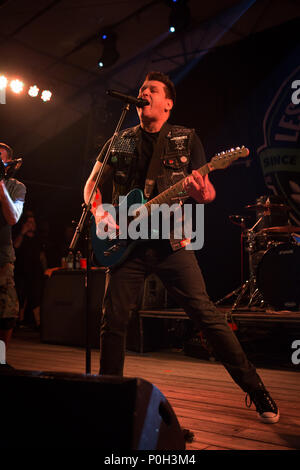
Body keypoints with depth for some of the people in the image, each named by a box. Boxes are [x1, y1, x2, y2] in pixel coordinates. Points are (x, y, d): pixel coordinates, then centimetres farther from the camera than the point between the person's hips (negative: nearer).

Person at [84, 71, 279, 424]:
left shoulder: (186, 140, 7)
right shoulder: (120, 141, 12)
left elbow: (208, 192, 3)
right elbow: (91, 183, 17)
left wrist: (202, 193, -22)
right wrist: (100, 213, -4)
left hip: (171, 243, -2)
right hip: (127, 244, 3)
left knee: (207, 316, -7)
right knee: (112, 322, 2)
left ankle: (256, 391, 4)